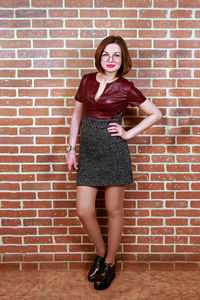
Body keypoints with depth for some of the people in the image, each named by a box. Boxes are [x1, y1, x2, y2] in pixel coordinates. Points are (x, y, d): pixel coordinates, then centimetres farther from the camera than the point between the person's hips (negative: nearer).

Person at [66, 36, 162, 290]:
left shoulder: (125, 88, -4)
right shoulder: (87, 80, 7)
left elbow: (155, 114, 2)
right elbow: (77, 115, 13)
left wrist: (129, 134, -4)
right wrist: (71, 149, 8)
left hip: (113, 151, -4)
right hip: (88, 151, 4)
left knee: (113, 210, 8)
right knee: (83, 211, 3)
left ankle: (109, 264, 28)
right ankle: (100, 253, 31)